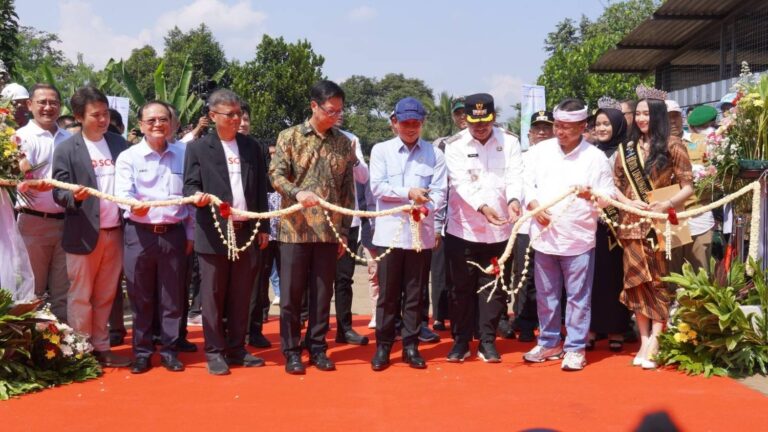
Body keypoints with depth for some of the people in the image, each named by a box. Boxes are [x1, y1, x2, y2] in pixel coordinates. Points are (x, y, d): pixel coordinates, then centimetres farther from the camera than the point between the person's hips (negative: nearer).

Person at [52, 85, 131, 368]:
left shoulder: (119, 144, 8)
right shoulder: (66, 149, -3)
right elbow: (59, 192, -7)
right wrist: (75, 196, -28)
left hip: (115, 232, 4)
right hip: (84, 234, -4)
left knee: (105, 296, 12)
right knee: (80, 297, 6)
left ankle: (100, 348, 21)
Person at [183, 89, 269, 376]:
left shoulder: (251, 147, 13)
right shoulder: (198, 148, 2)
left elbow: (260, 189, 13)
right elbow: (189, 185, -2)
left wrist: (263, 227, 9)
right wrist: (197, 195, -25)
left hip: (246, 232, 4)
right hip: (214, 232, -3)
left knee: (241, 295, 9)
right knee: (213, 295, 2)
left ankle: (237, 349, 19)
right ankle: (215, 352, 11)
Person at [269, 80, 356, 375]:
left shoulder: (343, 143, 7)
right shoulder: (290, 137, -1)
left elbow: (348, 189, 8)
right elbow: (276, 175, -8)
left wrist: (344, 230, 5)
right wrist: (298, 192, -28)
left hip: (329, 230, 2)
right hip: (295, 229, -2)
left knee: (323, 293, 8)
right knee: (291, 293, 4)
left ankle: (317, 348, 20)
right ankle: (291, 351, 15)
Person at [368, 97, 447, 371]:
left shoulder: (434, 154, 7)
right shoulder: (381, 151, 6)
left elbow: (440, 191, -1)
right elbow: (377, 187, -6)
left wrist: (425, 208, -20)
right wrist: (409, 193, -15)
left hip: (422, 233, 1)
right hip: (389, 232, -1)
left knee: (415, 294, 8)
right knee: (387, 294, 4)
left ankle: (411, 346, 18)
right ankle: (383, 347, 13)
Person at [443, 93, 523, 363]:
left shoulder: (509, 142, 2)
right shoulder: (454, 145, -3)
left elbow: (515, 176, -9)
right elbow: (461, 182, -16)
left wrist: (514, 200, -30)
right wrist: (482, 207, -31)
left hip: (499, 229, 1)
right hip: (463, 228, -1)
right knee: (462, 287, 7)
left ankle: (487, 341, 21)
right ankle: (461, 341, 21)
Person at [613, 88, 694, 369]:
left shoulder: (672, 146, -1)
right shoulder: (626, 148, 11)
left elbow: (688, 186, -3)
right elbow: (614, 184, 12)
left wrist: (667, 205, -19)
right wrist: (630, 202, -7)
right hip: (633, 225, 4)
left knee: (660, 282, -1)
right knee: (637, 281, 3)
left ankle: (654, 342, 0)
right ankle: (645, 341, 10)